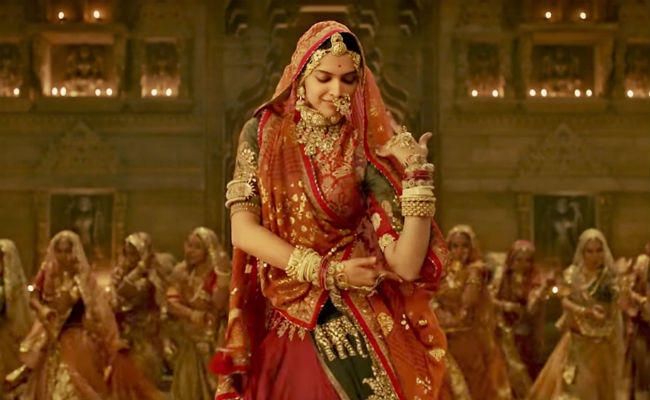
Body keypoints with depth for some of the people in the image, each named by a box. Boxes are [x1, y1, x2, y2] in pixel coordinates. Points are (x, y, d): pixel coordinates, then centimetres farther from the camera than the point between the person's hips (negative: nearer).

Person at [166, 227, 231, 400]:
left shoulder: (217, 272, -8)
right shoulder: (180, 272, 2)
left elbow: (219, 304, -22)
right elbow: (171, 303, -7)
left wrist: (222, 275, -27)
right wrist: (193, 315, -19)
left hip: (213, 340, -3)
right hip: (189, 340, 3)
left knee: (213, 385, -6)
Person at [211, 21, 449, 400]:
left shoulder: (369, 148, -4)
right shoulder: (263, 132, 0)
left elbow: (406, 265, -12)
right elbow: (243, 229, -8)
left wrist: (417, 176, -20)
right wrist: (328, 273, -13)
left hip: (354, 324, -1)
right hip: (282, 324, 1)